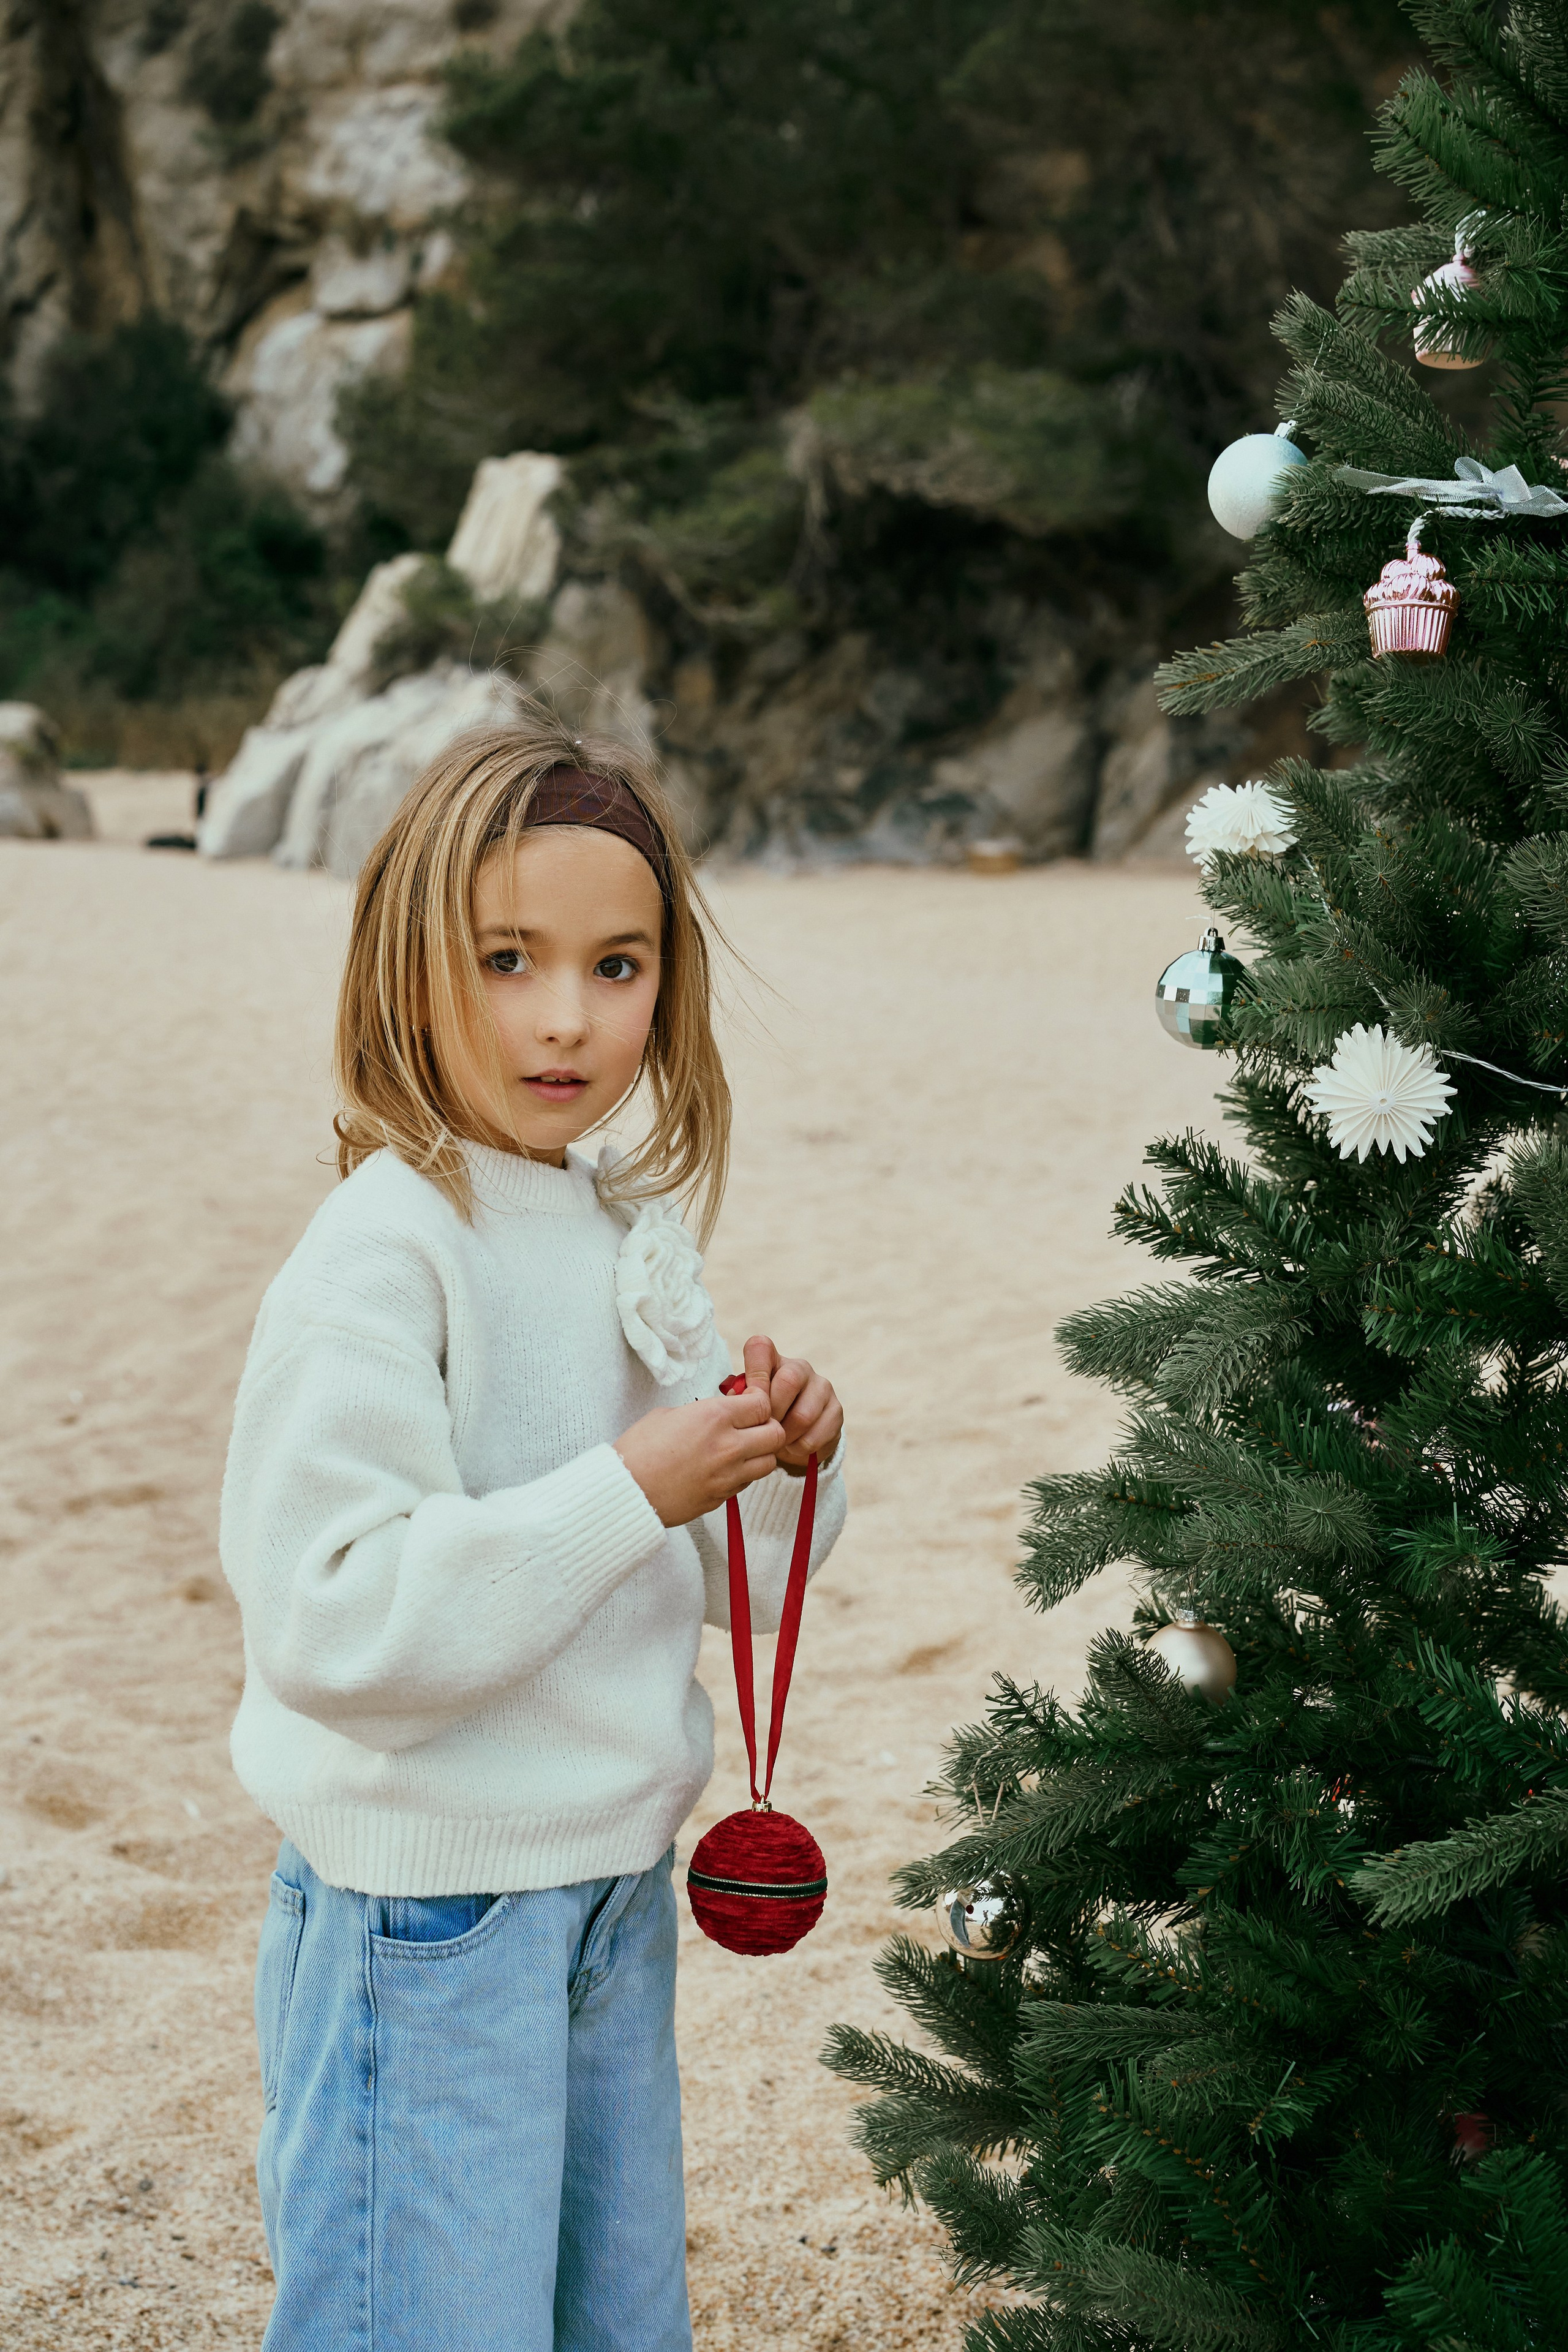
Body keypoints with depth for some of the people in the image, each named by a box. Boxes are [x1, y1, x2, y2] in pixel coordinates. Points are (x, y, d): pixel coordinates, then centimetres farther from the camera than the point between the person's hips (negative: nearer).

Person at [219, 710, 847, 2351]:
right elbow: (328, 1618, -27)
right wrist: (629, 1490, -27)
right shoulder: (382, 1255, -18)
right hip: (425, 1913, -8)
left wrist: (781, 1467, -5)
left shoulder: (632, 1234, 6)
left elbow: (715, 1581, 16)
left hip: (615, 1888, 8)